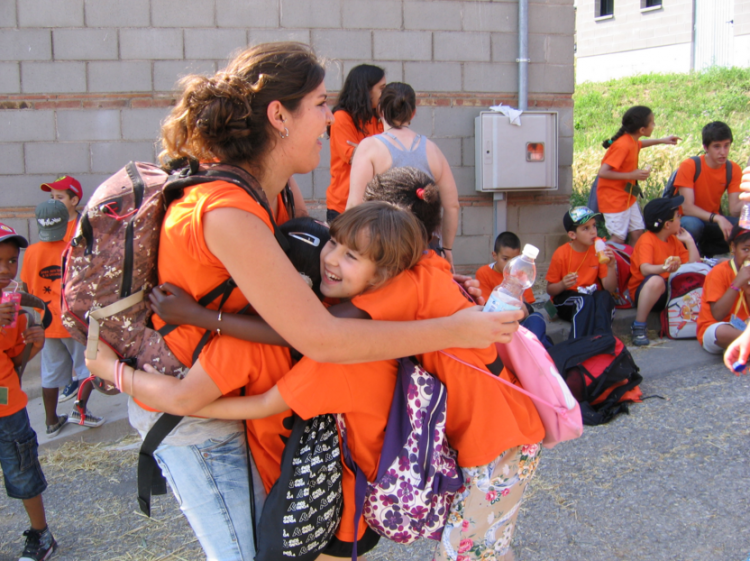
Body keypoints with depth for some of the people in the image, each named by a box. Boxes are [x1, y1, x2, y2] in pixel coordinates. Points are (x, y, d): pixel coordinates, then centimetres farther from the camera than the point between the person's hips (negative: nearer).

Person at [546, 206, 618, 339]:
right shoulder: (561, 254, -11)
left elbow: (610, 289, -8)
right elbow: (550, 290, -4)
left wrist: (611, 266, -24)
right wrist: (563, 285, -26)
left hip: (594, 299, 3)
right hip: (566, 301, -2)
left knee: (605, 297, -31)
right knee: (585, 300, -34)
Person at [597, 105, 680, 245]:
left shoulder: (632, 140, 3)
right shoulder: (622, 146, -25)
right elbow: (602, 172, -30)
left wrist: (662, 140, 28)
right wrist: (632, 175, -28)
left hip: (628, 196, 9)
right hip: (614, 198, -9)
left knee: (637, 232, 9)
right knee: (618, 238, -7)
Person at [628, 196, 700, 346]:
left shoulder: (674, 241, 10)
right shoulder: (647, 240, -14)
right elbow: (645, 269, -31)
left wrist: (689, 240, 0)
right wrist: (664, 268, -51)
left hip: (669, 291, 7)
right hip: (644, 290, -6)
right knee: (656, 280, -41)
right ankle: (638, 327, -28)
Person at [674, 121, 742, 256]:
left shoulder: (734, 170, -4)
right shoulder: (689, 166, -16)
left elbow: (734, 210, -11)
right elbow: (687, 207, -23)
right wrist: (717, 218, -36)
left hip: (712, 224, 4)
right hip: (687, 220, -4)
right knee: (692, 225, -39)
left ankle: (706, 249, 0)